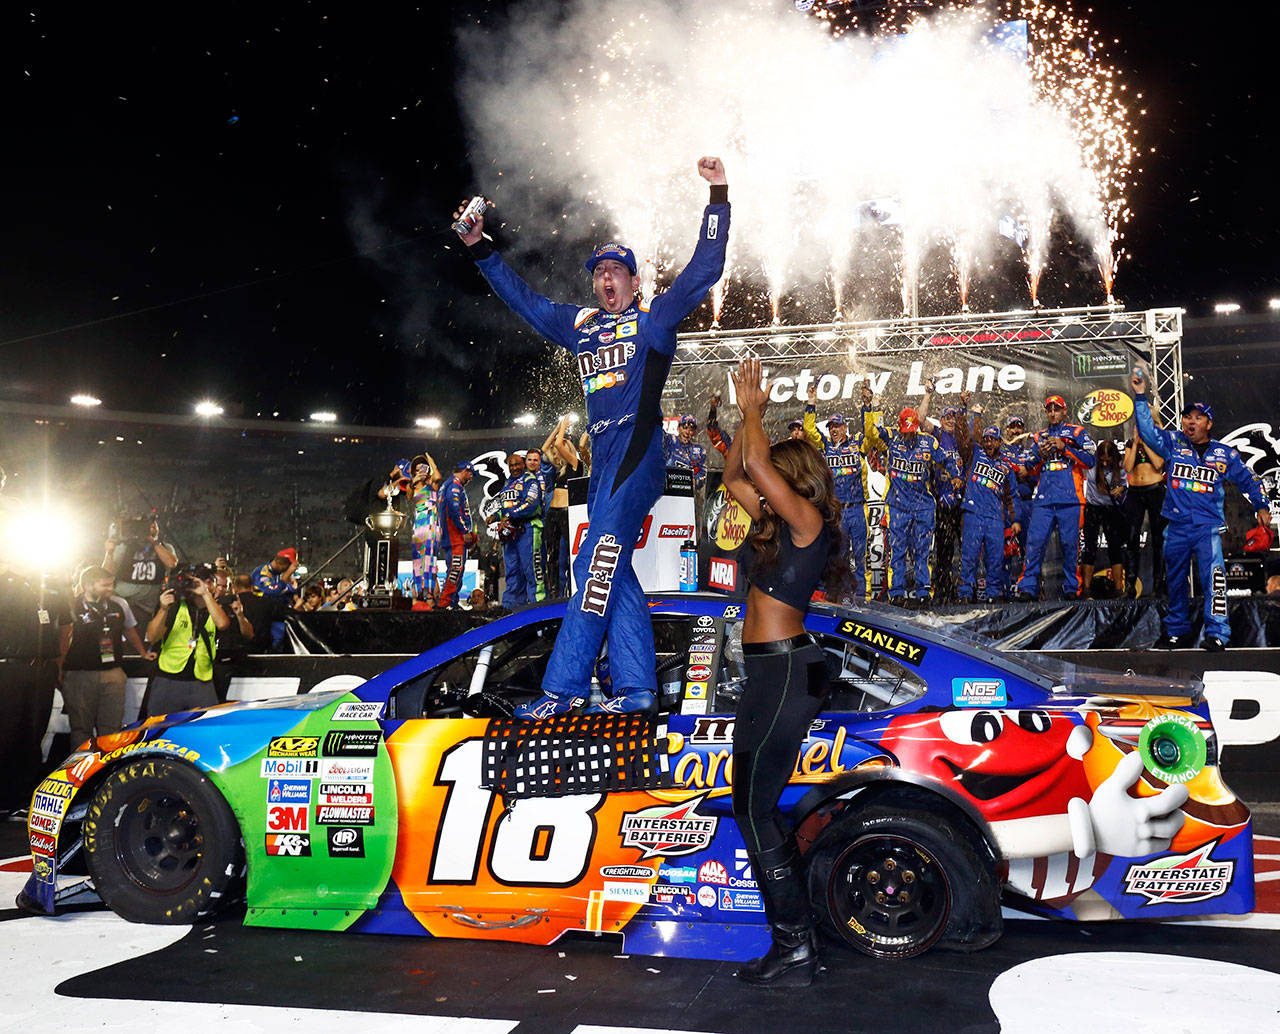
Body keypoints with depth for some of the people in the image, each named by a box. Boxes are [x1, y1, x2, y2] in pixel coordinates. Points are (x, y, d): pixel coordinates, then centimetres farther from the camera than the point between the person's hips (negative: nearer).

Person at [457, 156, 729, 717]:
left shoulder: (655, 317, 7)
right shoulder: (581, 326, 22)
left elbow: (703, 270, 1)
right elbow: (525, 300, 31)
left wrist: (718, 197, -3)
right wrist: (481, 249, 28)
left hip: (637, 451, -7)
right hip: (601, 459, 7)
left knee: (596, 563, -15)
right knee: (612, 571, 4)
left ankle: (564, 687, -16)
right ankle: (635, 688, 7)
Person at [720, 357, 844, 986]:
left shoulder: (808, 520, -11)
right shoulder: (779, 524, 15)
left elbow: (757, 464, -22)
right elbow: (734, 474, 25)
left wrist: (754, 410, -5)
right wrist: (746, 414, 16)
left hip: (786, 670, -10)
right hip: (771, 671, 10)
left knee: (753, 810, -8)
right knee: (758, 807, 12)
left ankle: (796, 950, -2)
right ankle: (794, 937, 19)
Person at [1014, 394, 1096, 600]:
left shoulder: (1077, 433, 13)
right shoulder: (1039, 437, 23)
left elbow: (1090, 460, 0)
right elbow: (1031, 471, 22)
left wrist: (1064, 447, -7)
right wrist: (1040, 456, 2)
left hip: (1070, 499, -2)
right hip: (1043, 499, 2)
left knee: (1070, 544, -4)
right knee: (1035, 542, -8)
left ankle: (1071, 588, 4)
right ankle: (1028, 587, -8)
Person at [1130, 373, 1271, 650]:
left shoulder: (1224, 454, 7)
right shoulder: (1172, 444, 7)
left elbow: (1247, 480, 17)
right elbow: (1147, 429, -3)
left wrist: (1262, 507, 12)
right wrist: (1140, 396, -9)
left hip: (1208, 526, -2)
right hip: (1176, 526, 2)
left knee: (1212, 576, -18)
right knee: (1176, 580, 11)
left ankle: (1217, 634, -14)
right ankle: (1177, 631, 25)